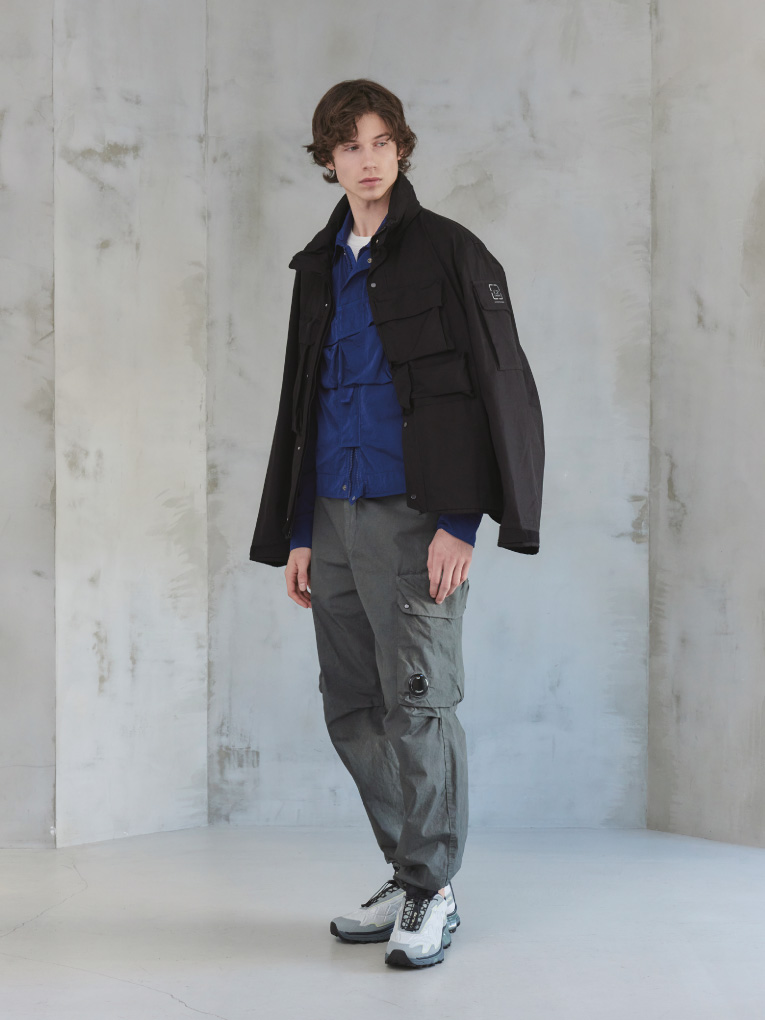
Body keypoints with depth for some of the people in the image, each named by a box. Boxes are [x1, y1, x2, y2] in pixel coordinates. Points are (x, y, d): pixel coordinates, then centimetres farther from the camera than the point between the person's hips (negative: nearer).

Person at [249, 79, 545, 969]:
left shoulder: (449, 253, -2)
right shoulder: (319, 268, 16)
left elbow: (502, 389, -7)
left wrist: (461, 520, -14)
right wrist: (295, 533, 14)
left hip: (414, 518, -6)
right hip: (335, 520, 7)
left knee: (418, 703, -5)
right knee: (352, 710, 9)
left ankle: (430, 893, 9)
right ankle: (408, 876, 23)